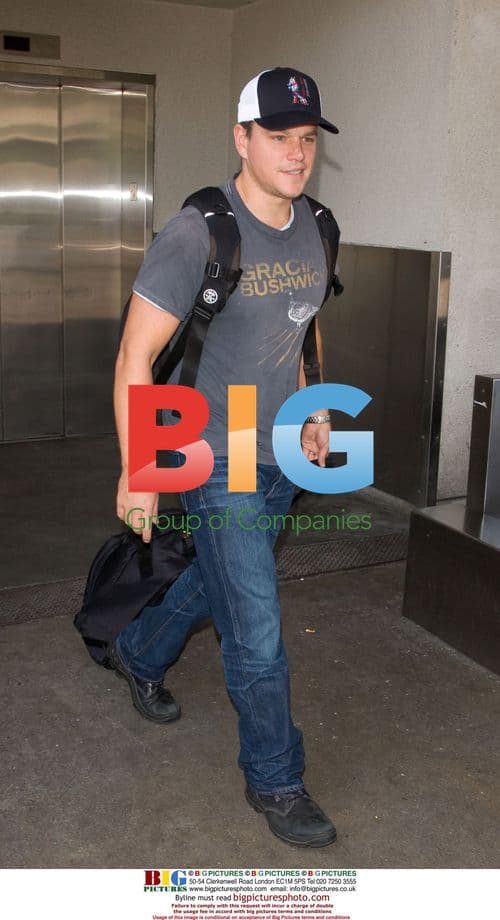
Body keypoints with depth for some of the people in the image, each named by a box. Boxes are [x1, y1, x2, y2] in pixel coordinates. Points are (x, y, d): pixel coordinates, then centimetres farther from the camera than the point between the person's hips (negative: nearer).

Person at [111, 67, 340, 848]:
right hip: (217, 460, -7)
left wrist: (309, 409, 12)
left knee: (217, 580, 25)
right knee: (258, 631, -1)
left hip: (281, 456, 7)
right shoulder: (199, 233, -20)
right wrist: (138, 474, -17)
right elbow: (136, 357, -17)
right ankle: (276, 781, 20)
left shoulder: (311, 228, 3)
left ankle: (139, 655, 53)